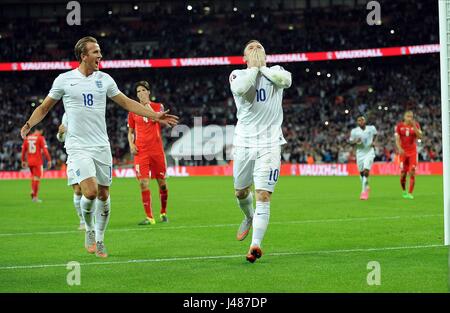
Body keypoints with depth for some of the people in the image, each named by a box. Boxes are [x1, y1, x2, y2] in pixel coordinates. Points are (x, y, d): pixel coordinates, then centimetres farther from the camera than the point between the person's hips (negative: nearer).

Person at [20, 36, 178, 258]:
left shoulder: (104, 79, 7)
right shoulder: (64, 80, -2)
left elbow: (127, 103, 16)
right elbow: (44, 107, 7)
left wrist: (155, 116, 11)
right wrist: (29, 123, -11)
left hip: (101, 146, 4)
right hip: (78, 147, -4)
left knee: (103, 195, 5)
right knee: (90, 192, -19)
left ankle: (99, 240, 22)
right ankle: (89, 230, 9)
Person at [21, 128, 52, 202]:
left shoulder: (27, 138, 8)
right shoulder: (40, 138, -8)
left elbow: (23, 150, 12)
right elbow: (45, 150, -12)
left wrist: (23, 161, 20)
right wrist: (49, 160, -8)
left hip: (29, 162, 5)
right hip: (38, 161, -5)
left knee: (33, 177, 22)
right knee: (37, 178, 0)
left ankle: (33, 191, 9)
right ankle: (35, 196, -1)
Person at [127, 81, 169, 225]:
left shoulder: (158, 106, 7)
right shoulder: (133, 111, 11)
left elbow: (158, 118, -13)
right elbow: (130, 131, 17)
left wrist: (148, 106, -13)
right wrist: (131, 144, 1)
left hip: (157, 149, 0)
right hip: (141, 151, 0)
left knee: (161, 181, 4)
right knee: (143, 183, -10)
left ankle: (163, 213, 23)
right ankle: (149, 217, -6)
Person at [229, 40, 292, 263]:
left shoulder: (274, 72, 8)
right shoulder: (238, 75, 6)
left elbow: (285, 79, -18)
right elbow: (240, 88, -19)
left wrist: (262, 66, -8)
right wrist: (254, 67, -9)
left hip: (269, 145, -2)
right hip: (244, 143, 2)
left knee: (263, 196, -11)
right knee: (240, 191, 16)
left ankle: (255, 244, -15)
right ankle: (249, 218, 48)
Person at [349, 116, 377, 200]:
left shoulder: (371, 128, -3)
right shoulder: (354, 131, -6)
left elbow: (375, 134, 20)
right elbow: (351, 142, 2)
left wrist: (373, 142, 3)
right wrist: (356, 142, -19)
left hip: (369, 152, -2)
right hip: (360, 153, 2)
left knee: (366, 171, -16)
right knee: (361, 172, 10)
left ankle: (364, 191, -14)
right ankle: (366, 187, 35)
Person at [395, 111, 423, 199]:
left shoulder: (416, 125, 1)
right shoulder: (399, 126, 0)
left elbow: (420, 137, -11)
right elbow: (397, 139, -2)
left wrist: (414, 126, -19)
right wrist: (399, 148, -19)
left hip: (413, 152, 0)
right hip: (403, 152, 0)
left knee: (412, 172, -11)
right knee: (403, 173, -1)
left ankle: (410, 193, -8)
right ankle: (404, 191, 24)